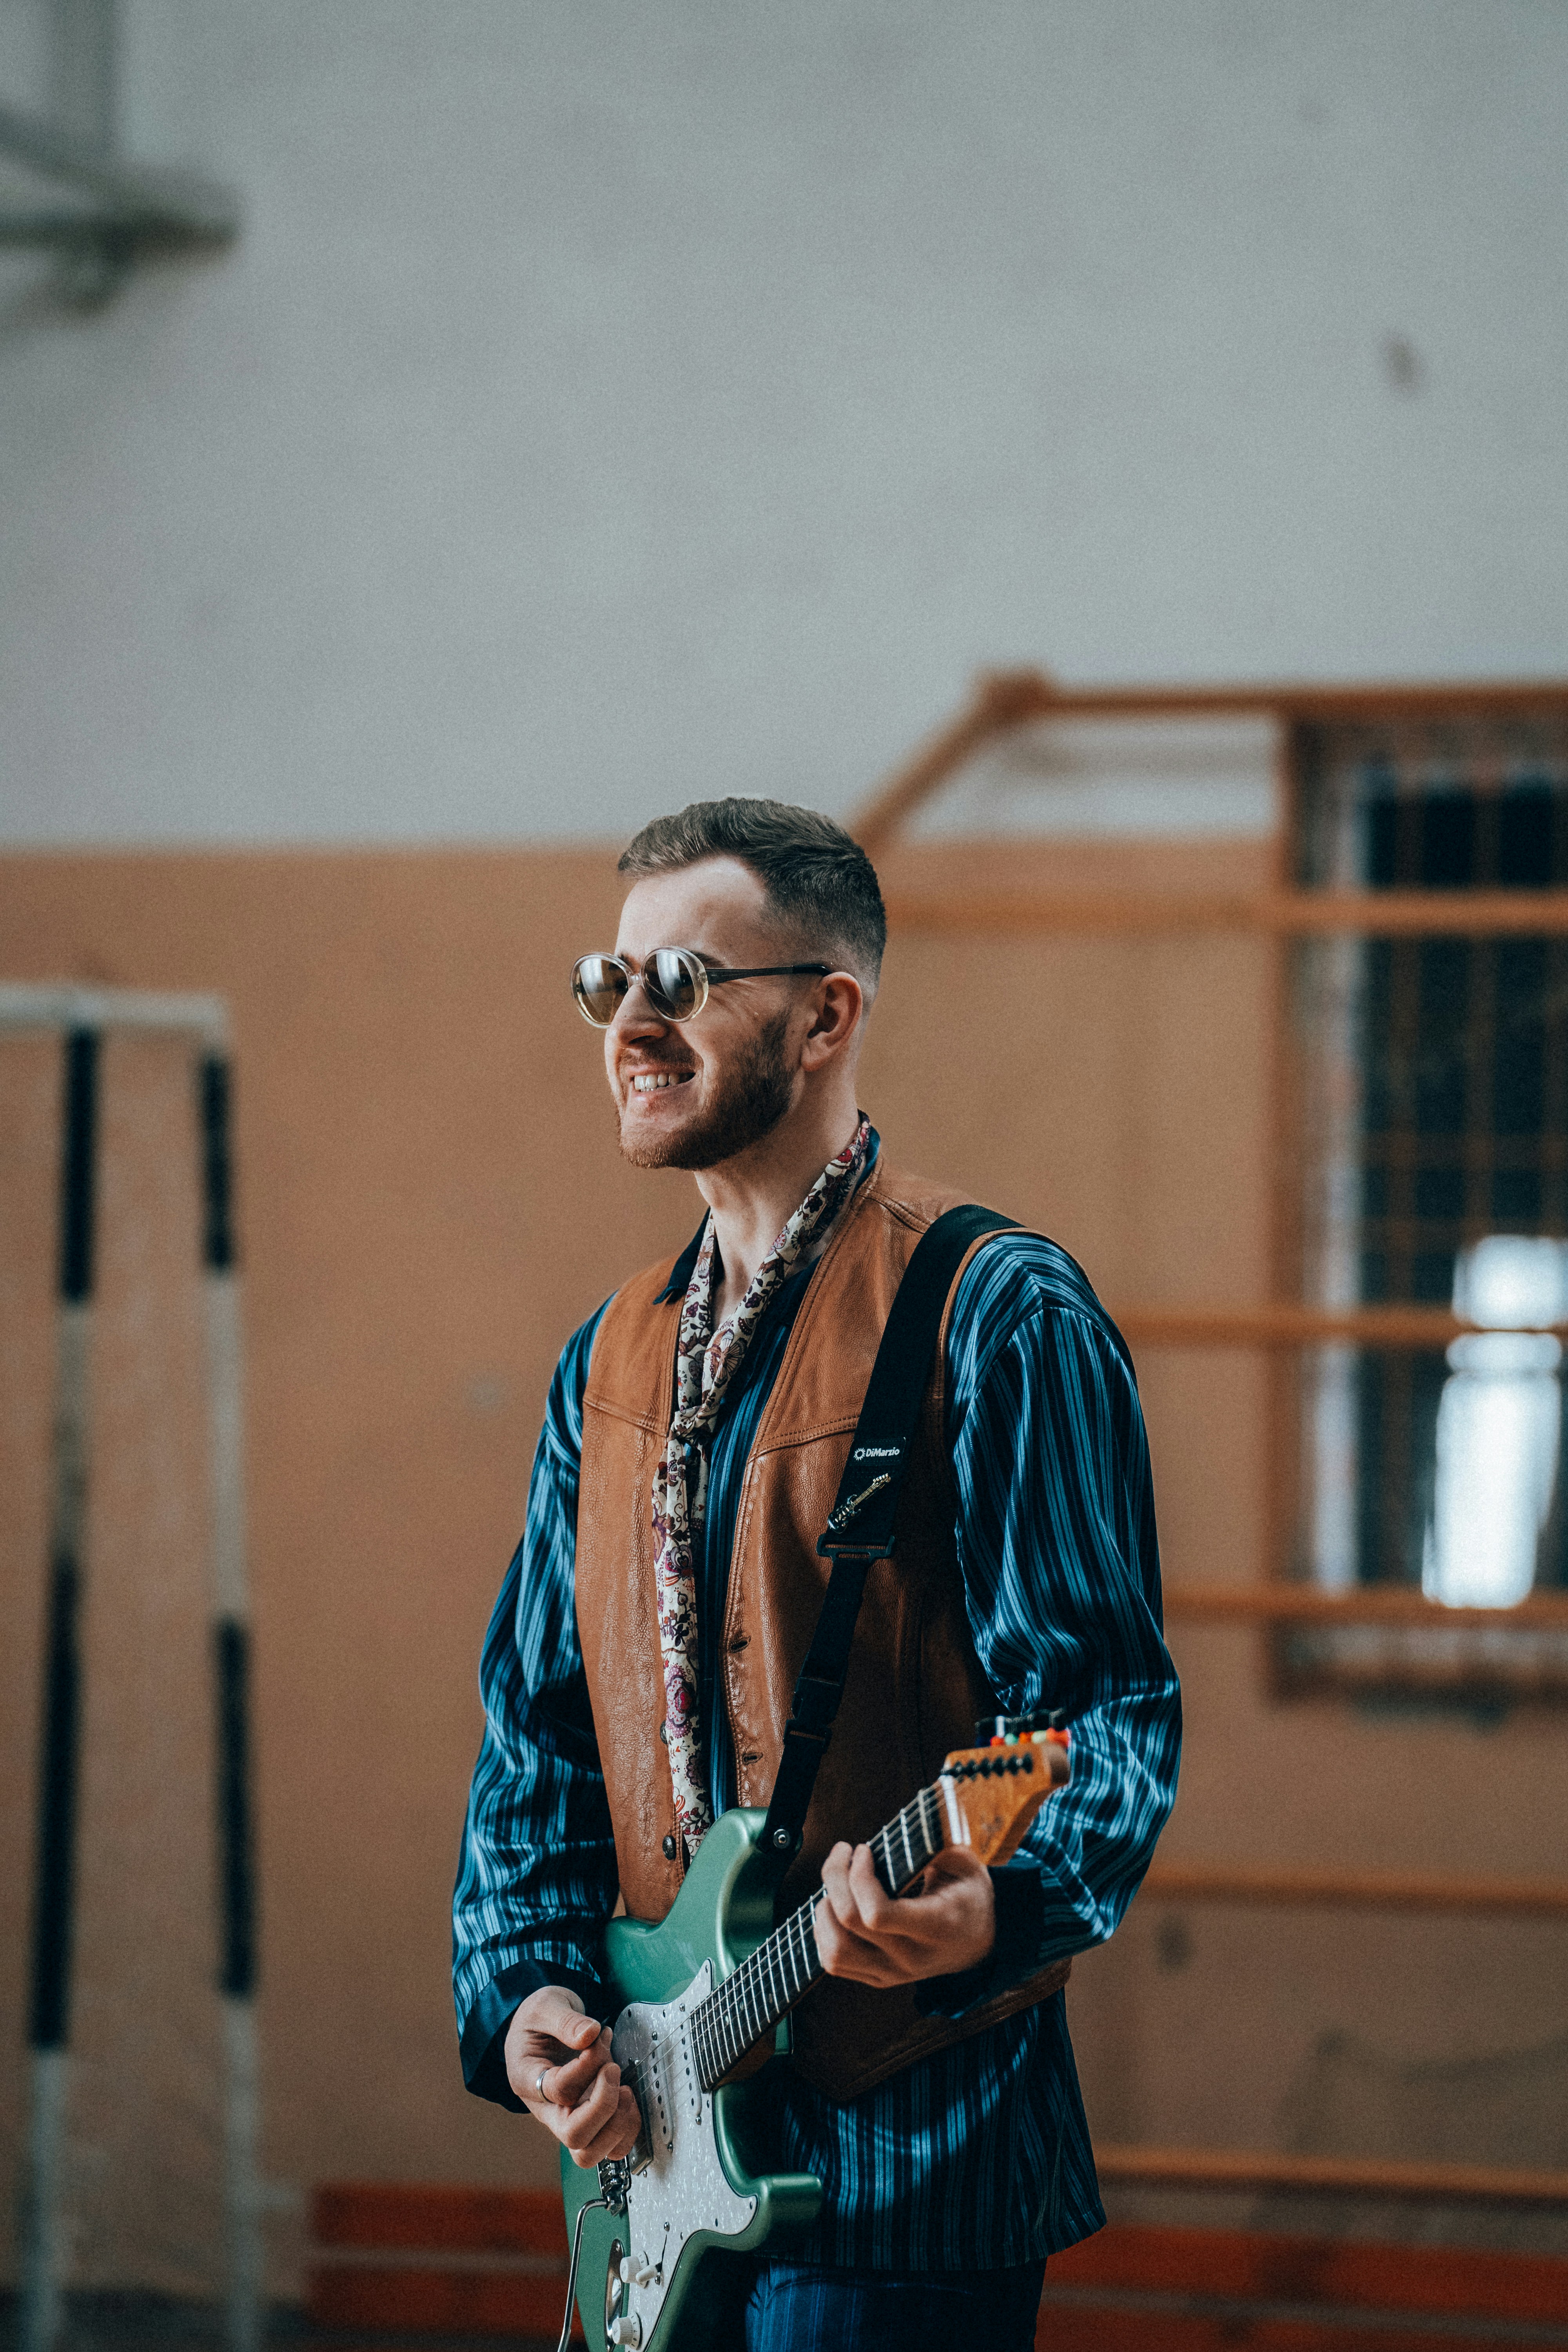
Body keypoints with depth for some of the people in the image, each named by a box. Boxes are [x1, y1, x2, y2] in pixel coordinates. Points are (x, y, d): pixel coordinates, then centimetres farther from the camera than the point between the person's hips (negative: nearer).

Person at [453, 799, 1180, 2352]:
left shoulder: (999, 1321, -8)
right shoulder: (612, 1356, 14)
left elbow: (1113, 1709, -13)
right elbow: (536, 1728, 17)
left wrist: (994, 1908, -32)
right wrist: (522, 1990, 1)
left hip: (907, 2144, -7)